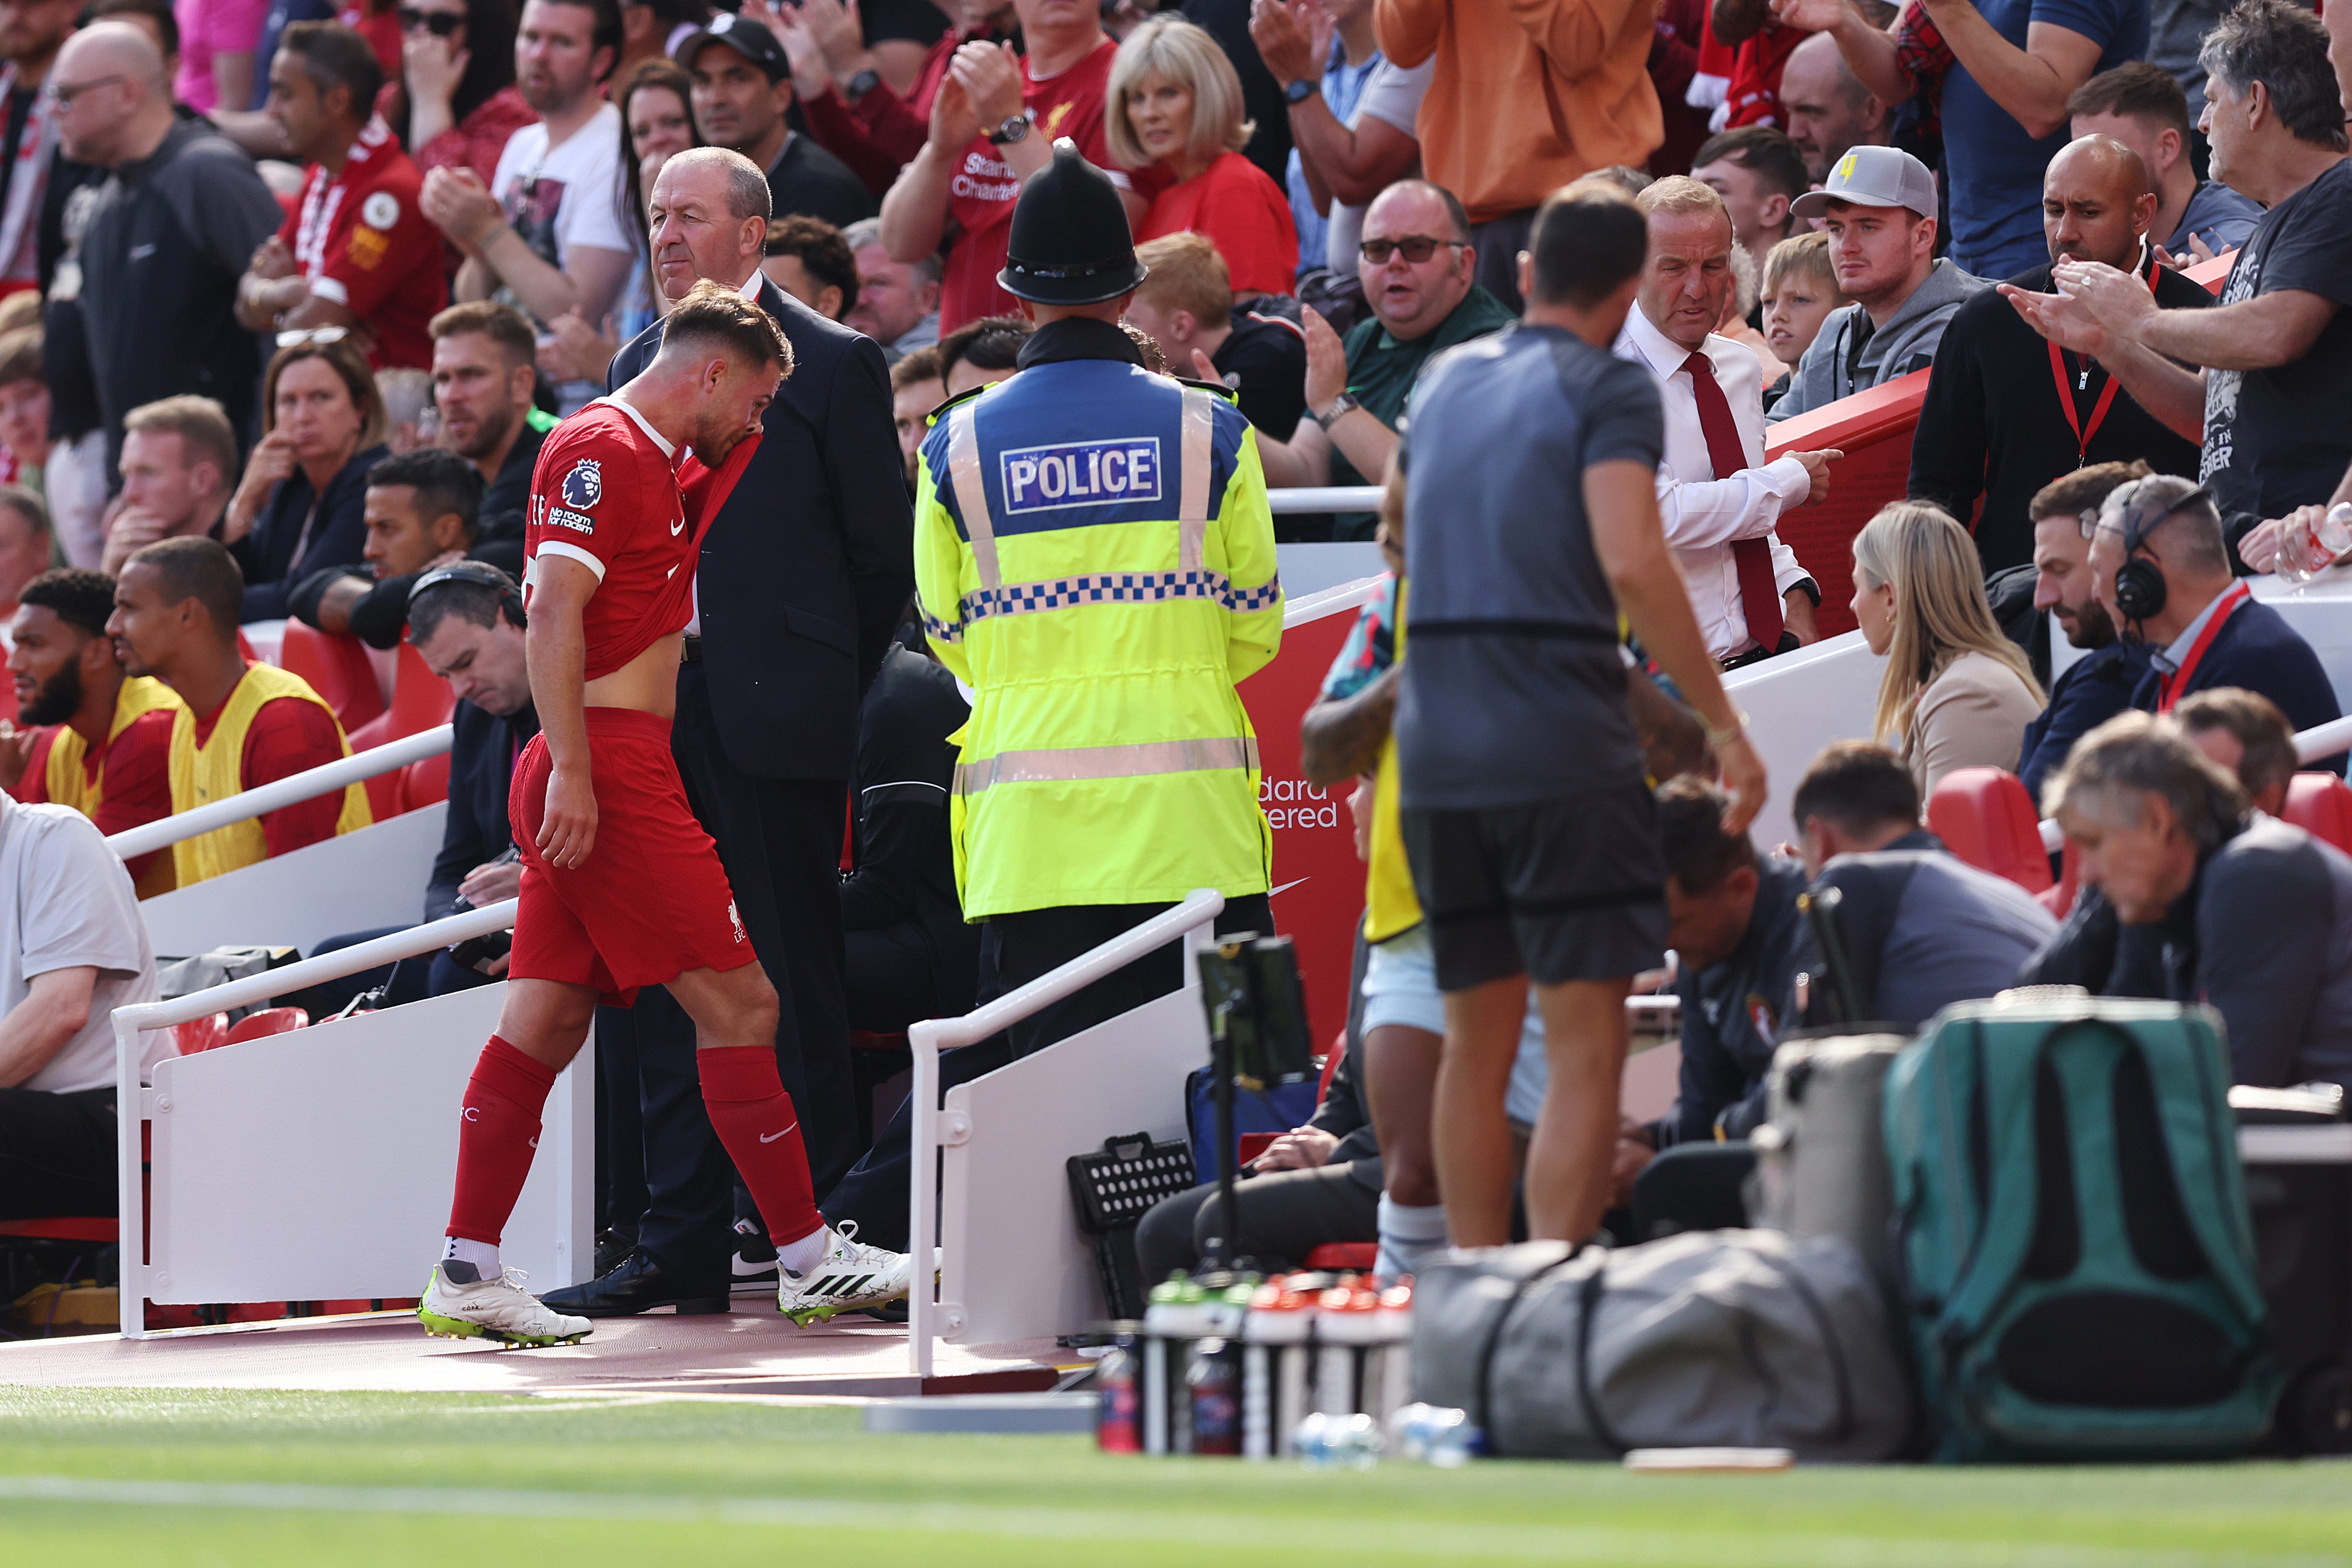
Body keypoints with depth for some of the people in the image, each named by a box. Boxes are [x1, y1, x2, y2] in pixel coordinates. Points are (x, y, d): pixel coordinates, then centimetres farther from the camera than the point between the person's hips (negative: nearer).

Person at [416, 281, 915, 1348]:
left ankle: (466, 1275, 2)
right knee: (738, 999, -7)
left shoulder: (655, 463, 20)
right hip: (609, 768, -10)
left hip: (597, 779, 10)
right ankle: (809, 1259, -4)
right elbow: (553, 613, -18)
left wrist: (743, 447, 22)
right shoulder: (600, 449, -10)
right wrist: (570, 769, -23)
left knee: (548, 1016, 5)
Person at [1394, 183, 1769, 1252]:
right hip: (1564, 752, -7)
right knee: (1585, 1047, -7)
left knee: (1476, 1042, 14)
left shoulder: (1446, 382, 18)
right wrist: (1723, 726, -13)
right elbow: (1631, 562, -17)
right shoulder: (1607, 389, -4)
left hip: (1434, 752, 7)